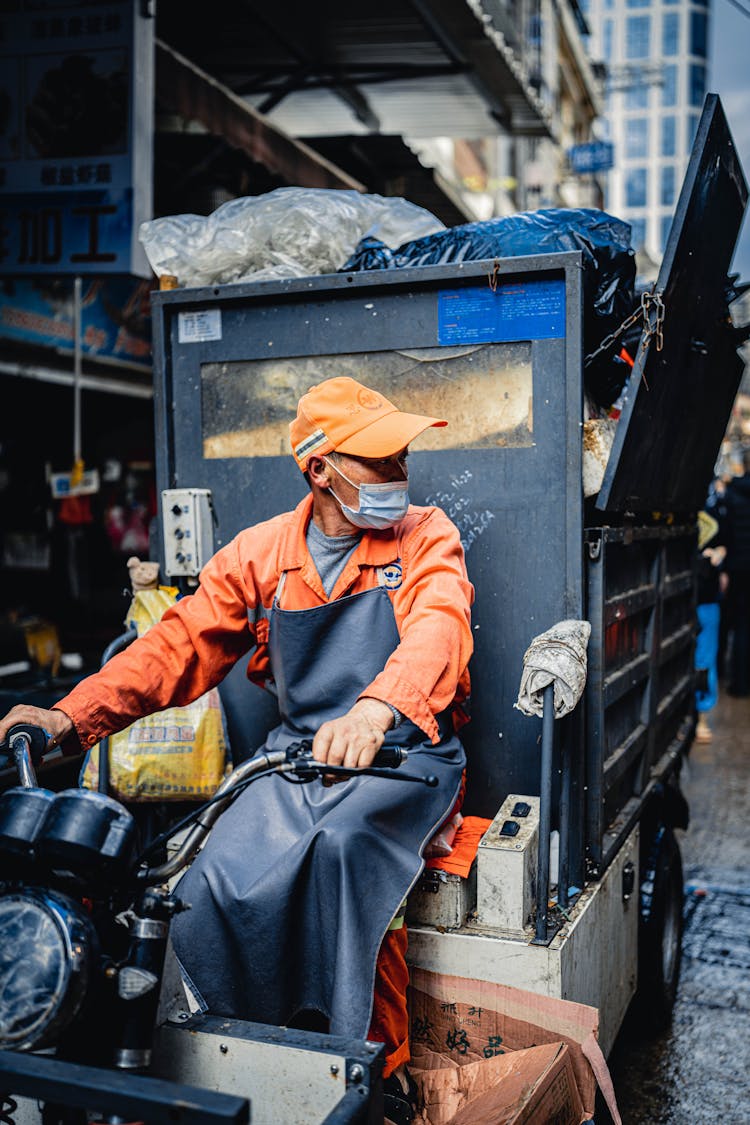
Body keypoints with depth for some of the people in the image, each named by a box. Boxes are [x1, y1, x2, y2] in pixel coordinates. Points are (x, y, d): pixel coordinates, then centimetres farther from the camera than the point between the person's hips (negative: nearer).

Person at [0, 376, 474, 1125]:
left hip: (405, 754, -2)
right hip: (297, 755, 3)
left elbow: (438, 627, -22)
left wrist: (377, 708, -45)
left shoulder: (425, 537, -2)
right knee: (214, 895, -21)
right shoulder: (260, 553, 6)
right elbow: (181, 644, 0)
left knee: (343, 842, -34)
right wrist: (74, 717, -15)